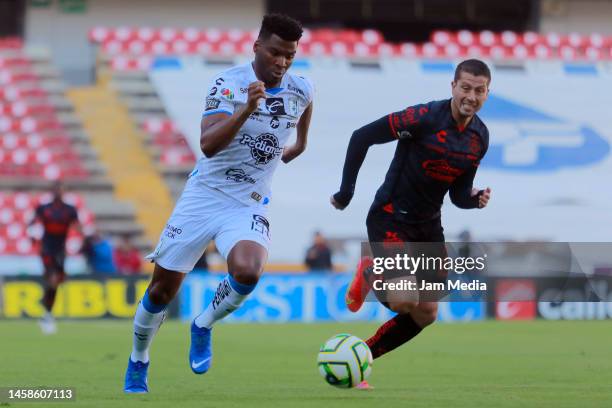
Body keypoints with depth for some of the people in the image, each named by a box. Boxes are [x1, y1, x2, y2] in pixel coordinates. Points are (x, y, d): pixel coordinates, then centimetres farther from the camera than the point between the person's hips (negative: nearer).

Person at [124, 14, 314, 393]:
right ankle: (138, 362, 30)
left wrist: (297, 148, 33)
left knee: (247, 271, -30)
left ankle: (203, 326, -2)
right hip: (204, 195, -1)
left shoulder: (302, 91, -1)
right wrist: (247, 107, -36)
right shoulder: (228, 82, -13)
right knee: (162, 289, 5)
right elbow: (208, 145, -27)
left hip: (248, 206, 1)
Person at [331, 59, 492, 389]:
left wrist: (474, 199, -13)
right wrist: (346, 191, -14)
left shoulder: (479, 137, 2)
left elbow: (458, 193, 10)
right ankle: (368, 275, 11)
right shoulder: (425, 117, -21)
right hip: (390, 218, -7)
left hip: (428, 225, 7)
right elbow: (362, 137, -17)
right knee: (405, 301, -23)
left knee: (425, 315, 7)